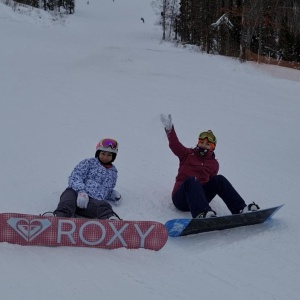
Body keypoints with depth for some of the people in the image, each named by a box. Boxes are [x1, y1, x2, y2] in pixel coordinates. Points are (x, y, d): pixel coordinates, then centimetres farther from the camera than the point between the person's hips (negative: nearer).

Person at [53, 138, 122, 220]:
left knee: (104, 206, -37)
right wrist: (81, 191, -19)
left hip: (94, 200, 2)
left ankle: (112, 221, -67)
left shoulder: (113, 172, 31)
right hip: (75, 192, -2)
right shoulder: (89, 162, 16)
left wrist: (113, 194, 17)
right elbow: (75, 177, 1)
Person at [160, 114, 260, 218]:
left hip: (199, 196, 3)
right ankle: (201, 213, -62)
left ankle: (240, 209, -28)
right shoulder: (187, 154, 13)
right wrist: (169, 128, -14)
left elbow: (212, 181, 13)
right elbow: (174, 145, -2)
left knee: (219, 179, -16)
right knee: (191, 180, -35)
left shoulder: (214, 163, 18)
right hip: (181, 197, -3)